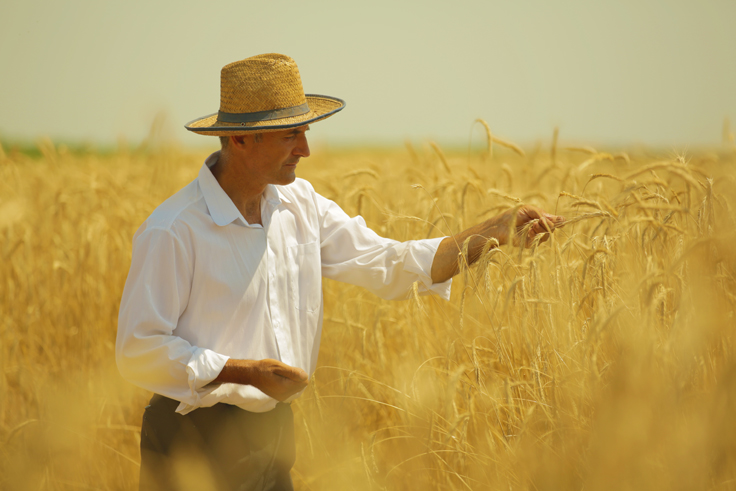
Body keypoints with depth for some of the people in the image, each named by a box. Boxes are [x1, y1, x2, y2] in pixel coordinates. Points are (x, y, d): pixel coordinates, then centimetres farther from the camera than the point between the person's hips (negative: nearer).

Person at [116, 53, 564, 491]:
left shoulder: (302, 206, 3)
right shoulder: (173, 232, -18)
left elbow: (389, 265, 6)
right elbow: (138, 351, -17)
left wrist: (498, 232, -3)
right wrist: (246, 371, -22)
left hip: (272, 428, 6)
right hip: (196, 442, -6)